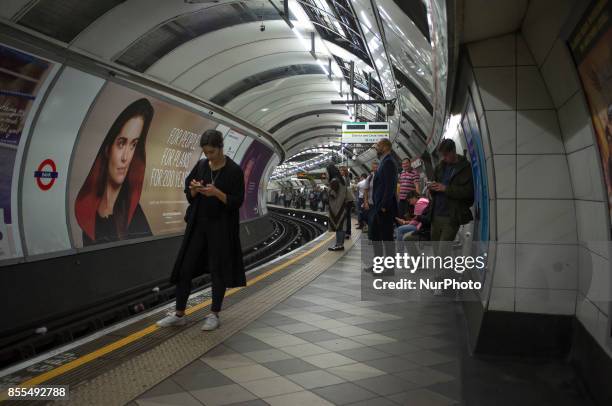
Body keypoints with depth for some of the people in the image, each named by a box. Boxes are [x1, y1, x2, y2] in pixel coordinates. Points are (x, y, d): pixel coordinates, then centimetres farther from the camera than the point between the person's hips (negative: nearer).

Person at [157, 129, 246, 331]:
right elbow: (189, 195, 9)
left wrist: (216, 192, -25)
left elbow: (237, 202, -11)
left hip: (221, 227, -4)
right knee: (185, 268, 5)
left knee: (218, 271, 4)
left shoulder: (234, 170, -9)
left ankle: (214, 315, 19)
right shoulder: (201, 165, 5)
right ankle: (179, 314, 17)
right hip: (198, 223, 5)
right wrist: (194, 189, -14)